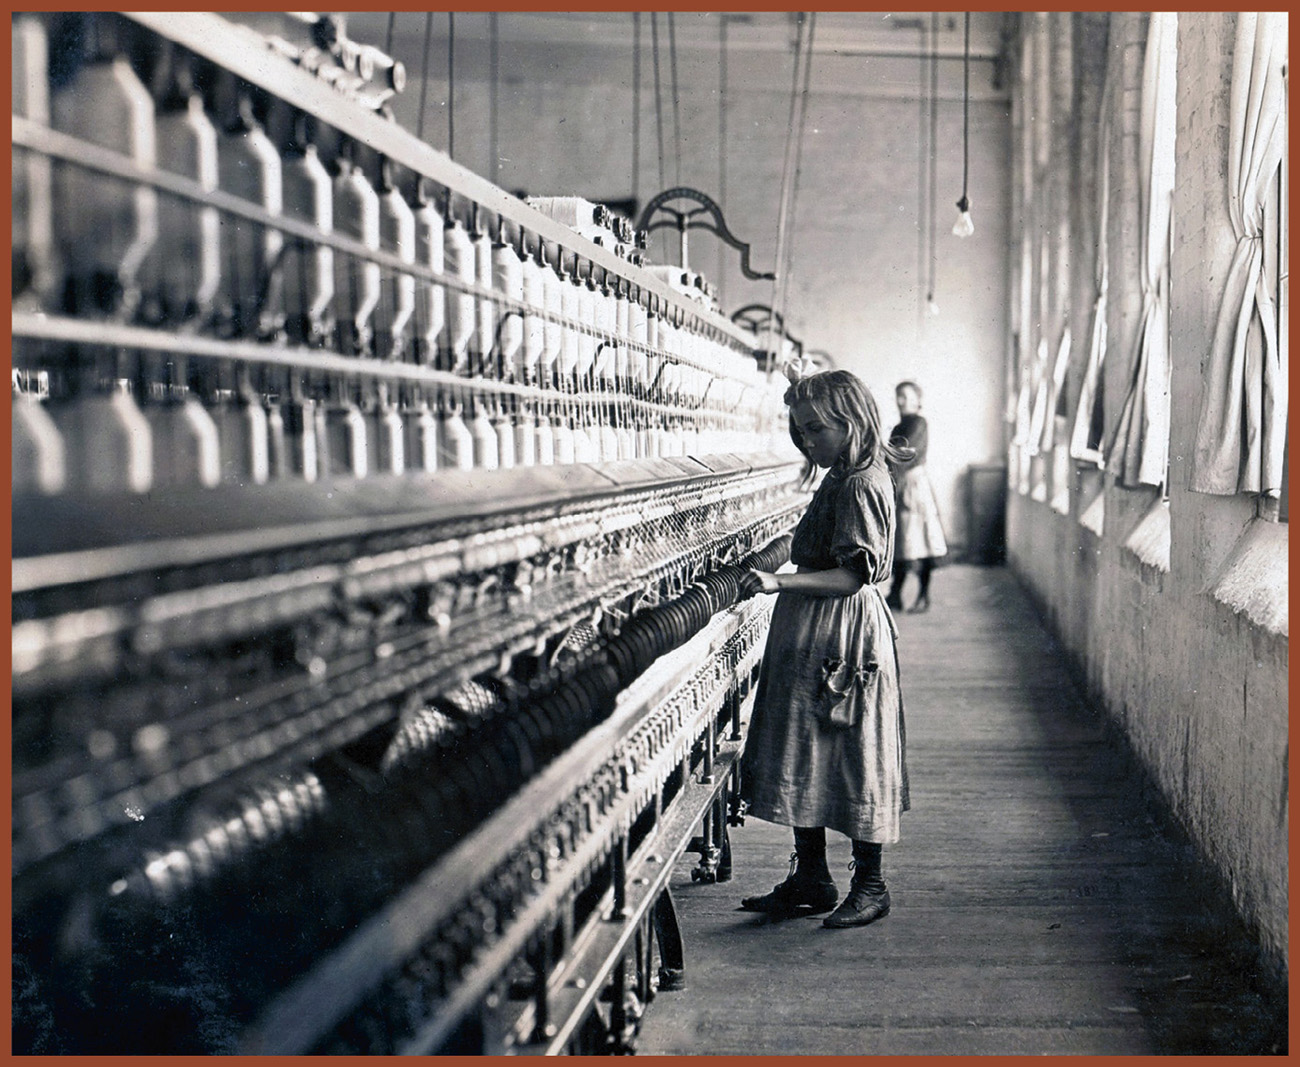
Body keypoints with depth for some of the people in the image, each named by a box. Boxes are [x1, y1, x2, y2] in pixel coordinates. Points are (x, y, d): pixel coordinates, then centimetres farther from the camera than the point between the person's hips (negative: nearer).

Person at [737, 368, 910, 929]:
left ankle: (869, 885, 10)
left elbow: (855, 574, -24)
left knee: (854, 757, -1)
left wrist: (781, 582, -31)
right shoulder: (839, 480, 14)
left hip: (842, 641, -10)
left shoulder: (861, 485, -16)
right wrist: (779, 580, 15)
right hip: (812, 638, 10)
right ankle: (810, 879, 22)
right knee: (804, 756, 13)